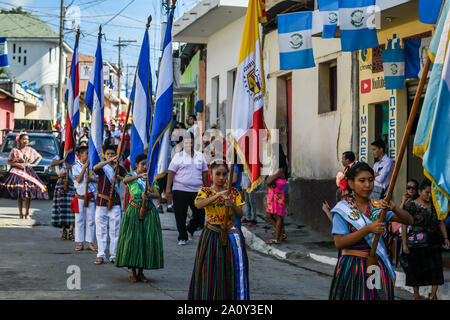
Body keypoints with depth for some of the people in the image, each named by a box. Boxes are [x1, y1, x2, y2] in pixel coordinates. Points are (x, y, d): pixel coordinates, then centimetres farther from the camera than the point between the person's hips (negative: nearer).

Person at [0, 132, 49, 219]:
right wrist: (18, 164, -13)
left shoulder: (31, 150, 9)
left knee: (28, 194, -5)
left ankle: (27, 214, 1)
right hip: (17, 172, -2)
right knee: (19, 194, -4)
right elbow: (9, 161, 1)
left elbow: (40, 157, 21)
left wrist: (35, 164, 6)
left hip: (28, 172, 2)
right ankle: (21, 214, 2)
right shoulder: (15, 150, 1)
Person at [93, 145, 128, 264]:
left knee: (115, 230, 2)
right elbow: (95, 168, -25)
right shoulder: (102, 167, -1)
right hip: (101, 202, -1)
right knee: (101, 229, 1)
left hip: (115, 203, 1)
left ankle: (113, 255, 8)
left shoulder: (120, 168, 7)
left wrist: (119, 177, -10)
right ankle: (101, 255, 7)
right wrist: (110, 161, -36)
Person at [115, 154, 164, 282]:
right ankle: (132, 272, 2)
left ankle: (141, 271, 9)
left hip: (149, 212, 3)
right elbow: (125, 180, -23)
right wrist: (139, 176, -39)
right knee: (132, 239, -6)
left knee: (148, 240, -1)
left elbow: (157, 194, -4)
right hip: (134, 210, -3)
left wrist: (148, 194, -26)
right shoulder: (131, 176, 3)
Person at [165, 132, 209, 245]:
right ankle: (182, 237, 13)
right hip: (180, 190, -3)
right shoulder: (178, 156, 0)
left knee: (200, 214, 4)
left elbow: (204, 172, 16)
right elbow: (171, 173, -3)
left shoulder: (200, 156, 11)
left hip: (197, 190, 3)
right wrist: (168, 189, -9)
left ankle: (191, 228, 32)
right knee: (180, 216, 0)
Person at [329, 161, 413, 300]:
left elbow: (409, 220, 1)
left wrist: (394, 208, -19)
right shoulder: (343, 208, -4)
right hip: (352, 267, -3)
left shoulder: (379, 206, 7)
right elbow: (339, 243, -13)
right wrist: (368, 229, -22)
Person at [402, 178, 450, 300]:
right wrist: (404, 244, -13)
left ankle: (433, 294, 2)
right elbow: (404, 225, -8)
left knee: (436, 267, -4)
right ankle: (416, 295, 18)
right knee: (417, 268, 5)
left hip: (433, 242, 4)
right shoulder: (411, 205, -7)